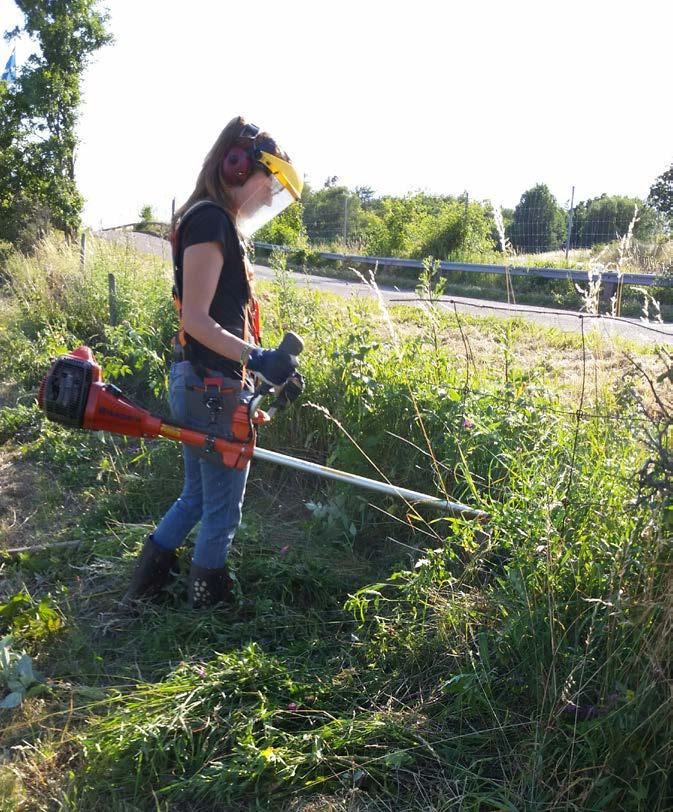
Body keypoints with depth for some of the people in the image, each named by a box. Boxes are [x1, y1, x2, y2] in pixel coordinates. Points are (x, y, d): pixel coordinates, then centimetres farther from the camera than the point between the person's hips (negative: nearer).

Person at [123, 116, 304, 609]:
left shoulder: (215, 220, 14)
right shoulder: (211, 220, -16)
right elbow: (196, 318, -22)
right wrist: (258, 358, -28)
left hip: (199, 382, 10)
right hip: (212, 387, -10)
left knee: (197, 495, 23)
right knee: (223, 508, 8)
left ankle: (143, 586, 35)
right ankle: (209, 605, 27)